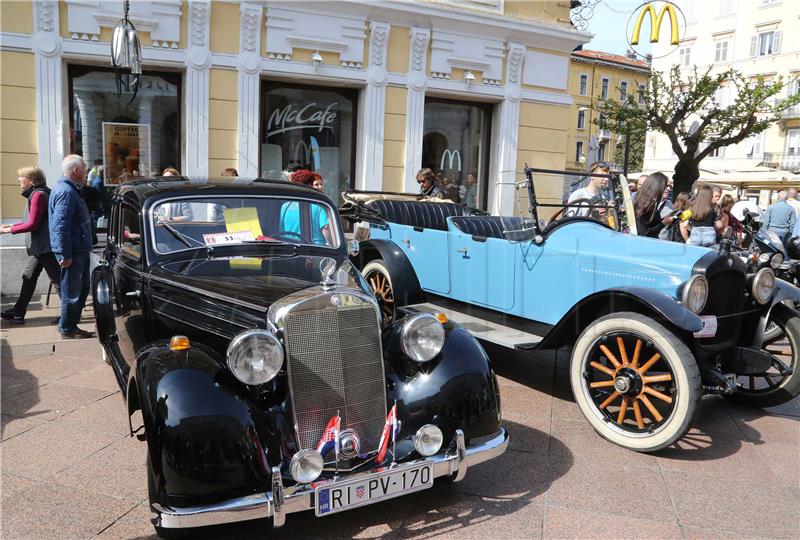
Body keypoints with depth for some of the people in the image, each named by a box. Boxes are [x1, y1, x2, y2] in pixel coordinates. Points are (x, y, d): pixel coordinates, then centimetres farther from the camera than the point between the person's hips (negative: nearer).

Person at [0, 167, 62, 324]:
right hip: (39, 247, 10)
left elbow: (32, 224, -18)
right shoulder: (36, 194, 14)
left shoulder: (38, 195, -15)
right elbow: (31, 222, 17)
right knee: (28, 278, 14)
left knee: (57, 280, -4)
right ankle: (18, 312, 21)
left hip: (45, 246, -10)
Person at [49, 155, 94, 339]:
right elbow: (61, 225, -22)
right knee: (72, 293, -1)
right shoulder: (66, 192, -17)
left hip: (80, 250, 11)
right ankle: (67, 330, 10)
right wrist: (65, 255, -23)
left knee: (82, 289, 16)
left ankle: (70, 325, 25)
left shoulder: (71, 190, 17)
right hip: (72, 252, -11)